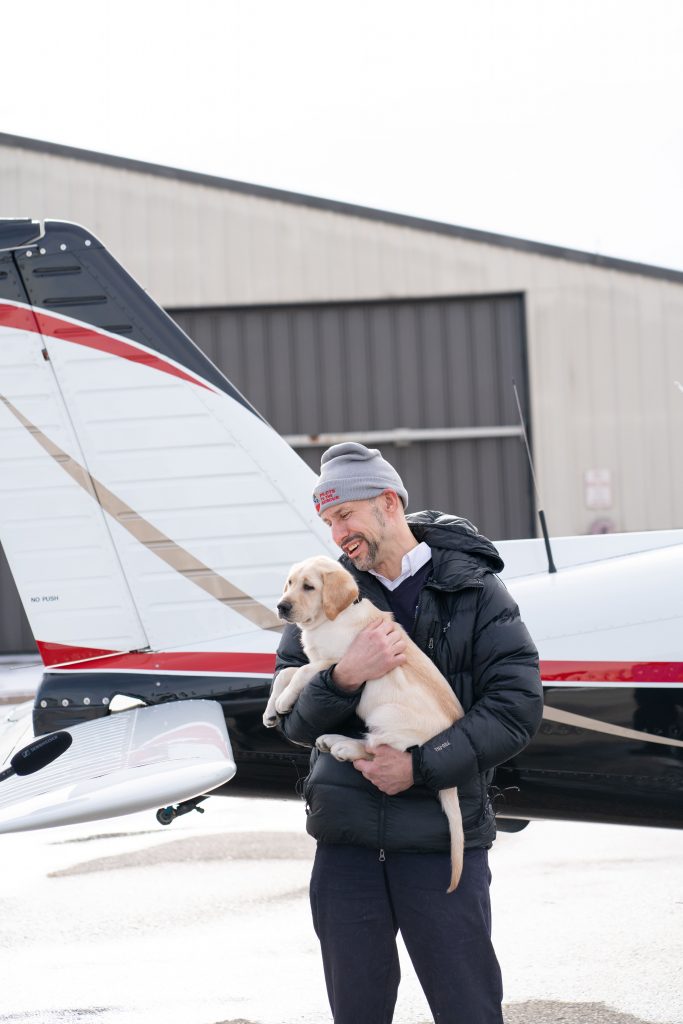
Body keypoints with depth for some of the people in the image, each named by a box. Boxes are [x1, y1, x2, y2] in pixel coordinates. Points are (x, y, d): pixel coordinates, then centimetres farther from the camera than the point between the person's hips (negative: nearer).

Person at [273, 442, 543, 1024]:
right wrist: (345, 677, -17)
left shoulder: (474, 591, 1)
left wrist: (421, 765, -15)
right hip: (346, 841, 3)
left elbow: (518, 705, -8)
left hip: (443, 840, -3)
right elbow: (292, 720, 4)